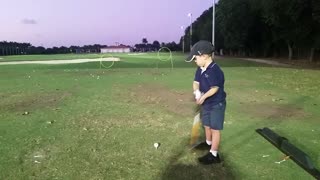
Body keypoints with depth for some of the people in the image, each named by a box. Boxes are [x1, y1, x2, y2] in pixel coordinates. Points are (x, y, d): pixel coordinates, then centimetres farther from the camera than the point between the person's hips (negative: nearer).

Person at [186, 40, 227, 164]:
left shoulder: (214, 70, -26)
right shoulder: (200, 69, 1)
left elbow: (215, 88, -28)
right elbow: (196, 82, 2)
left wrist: (203, 96, -31)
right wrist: (196, 92, -16)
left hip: (216, 104, -8)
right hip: (206, 104, 8)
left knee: (215, 129, 1)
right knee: (207, 126, 23)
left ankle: (214, 155, 12)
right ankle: (208, 144, 45)